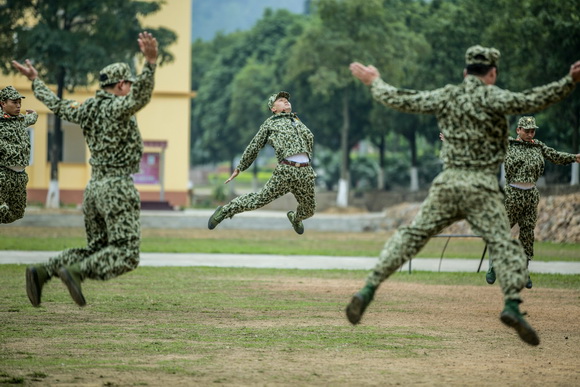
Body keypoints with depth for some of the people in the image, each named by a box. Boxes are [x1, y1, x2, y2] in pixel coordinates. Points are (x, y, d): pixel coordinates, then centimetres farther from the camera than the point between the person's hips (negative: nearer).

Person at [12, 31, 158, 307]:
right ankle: (76, 271, -28)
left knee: (95, 250, 16)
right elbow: (141, 97, -32)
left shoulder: (87, 110, 11)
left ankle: (42, 271, 0)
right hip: (118, 187, -8)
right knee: (126, 255, -10)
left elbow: (56, 105, 27)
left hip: (94, 188, 8)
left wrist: (35, 81, 44)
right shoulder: (116, 107, -10)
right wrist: (151, 62, -47)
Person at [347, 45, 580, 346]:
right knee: (505, 246, -7)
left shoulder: (445, 96, 10)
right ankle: (512, 304, -27)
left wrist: (374, 82, 33)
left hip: (447, 183, 4)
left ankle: (368, 290, 7)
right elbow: (526, 102, -19)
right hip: (482, 187, -4)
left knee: (411, 237, 12)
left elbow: (400, 100, 16)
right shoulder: (490, 96, -4)